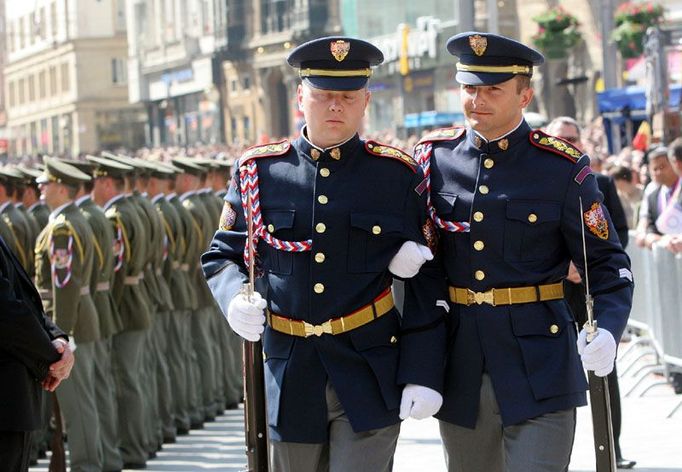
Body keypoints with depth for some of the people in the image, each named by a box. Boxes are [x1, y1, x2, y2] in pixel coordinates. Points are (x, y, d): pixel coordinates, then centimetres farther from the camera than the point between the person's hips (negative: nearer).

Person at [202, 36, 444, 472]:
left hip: (371, 377, -2)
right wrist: (235, 300, -14)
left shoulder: (399, 175, 0)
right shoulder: (258, 171, 4)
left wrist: (423, 375, -8)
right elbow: (222, 256, 10)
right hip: (290, 379, 2)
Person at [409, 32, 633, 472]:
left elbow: (608, 264, -3)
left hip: (538, 366, -3)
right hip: (459, 365, 3)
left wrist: (607, 332, -21)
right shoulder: (433, 158, 5)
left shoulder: (563, 167, -4)